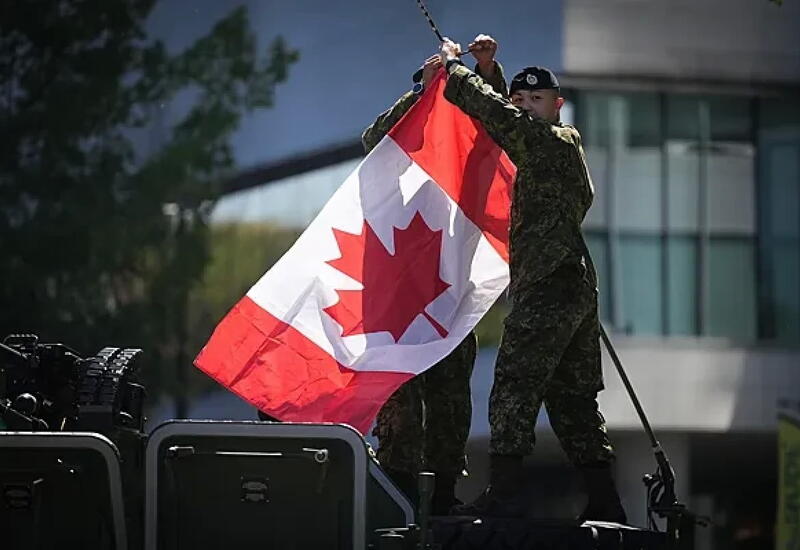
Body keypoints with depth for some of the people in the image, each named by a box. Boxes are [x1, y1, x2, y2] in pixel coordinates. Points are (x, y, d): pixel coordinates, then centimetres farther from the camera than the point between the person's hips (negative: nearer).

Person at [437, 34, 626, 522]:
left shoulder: (548, 140, -4)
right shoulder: (560, 146, 24)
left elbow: (494, 111, -8)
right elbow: (506, 118, 37)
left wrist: (455, 66, 7)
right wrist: (486, 67, 28)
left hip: (545, 289, -10)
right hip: (577, 287, 10)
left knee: (514, 388, -12)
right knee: (573, 396, 10)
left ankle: (505, 494, -18)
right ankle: (605, 502, 9)